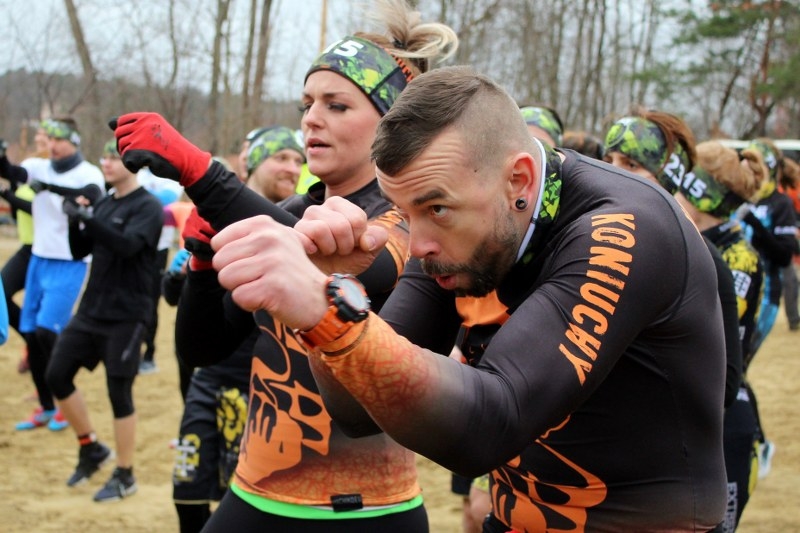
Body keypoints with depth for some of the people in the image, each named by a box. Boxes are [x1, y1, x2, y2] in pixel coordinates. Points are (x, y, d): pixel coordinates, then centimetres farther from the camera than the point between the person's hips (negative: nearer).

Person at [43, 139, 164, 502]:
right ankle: (90, 448, 24)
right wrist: (75, 219, -7)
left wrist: (86, 218, -35)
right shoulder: (102, 204, 11)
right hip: (90, 309, 7)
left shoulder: (147, 207, -10)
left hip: (125, 315, -7)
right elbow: (79, 252, 11)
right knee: (57, 375, 5)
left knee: (119, 393, -3)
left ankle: (125, 476, 11)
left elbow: (128, 246, -27)